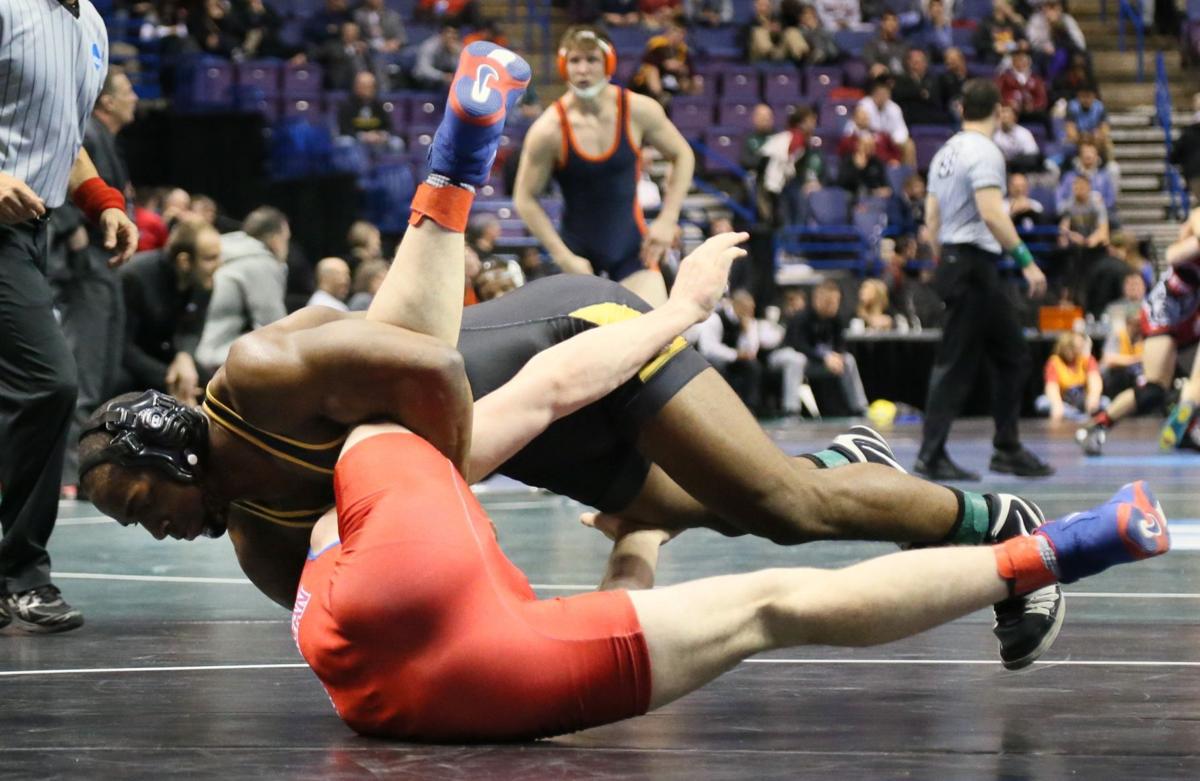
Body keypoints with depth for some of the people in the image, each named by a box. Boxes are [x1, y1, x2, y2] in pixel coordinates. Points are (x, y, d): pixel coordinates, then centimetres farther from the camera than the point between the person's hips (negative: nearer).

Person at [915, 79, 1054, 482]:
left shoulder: (946, 152, 14)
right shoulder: (984, 152, -13)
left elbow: (931, 215, 17)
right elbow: (991, 214, -24)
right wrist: (1026, 259, -23)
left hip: (953, 262, 9)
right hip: (976, 264, -9)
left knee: (1011, 356, 12)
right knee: (956, 364, -5)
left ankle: (1008, 449, 12)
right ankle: (931, 454, -3)